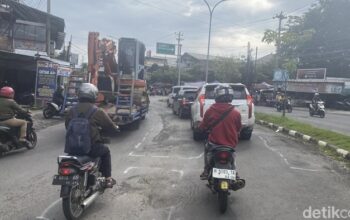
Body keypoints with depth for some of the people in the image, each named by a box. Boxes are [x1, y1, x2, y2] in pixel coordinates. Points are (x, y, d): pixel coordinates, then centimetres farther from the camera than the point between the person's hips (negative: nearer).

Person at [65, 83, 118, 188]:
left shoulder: (71, 111, 4)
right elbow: (110, 125, 0)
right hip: (91, 148, -4)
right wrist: (116, 127, 23)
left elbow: (67, 126, 17)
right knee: (105, 151, 24)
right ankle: (107, 178, 24)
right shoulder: (98, 112, -11)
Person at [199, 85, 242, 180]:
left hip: (214, 144, -1)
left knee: (207, 148, 33)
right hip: (231, 145, 1)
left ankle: (206, 171, 30)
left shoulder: (210, 111, -11)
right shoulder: (236, 113, -10)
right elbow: (239, 129, 8)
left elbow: (202, 127, 2)